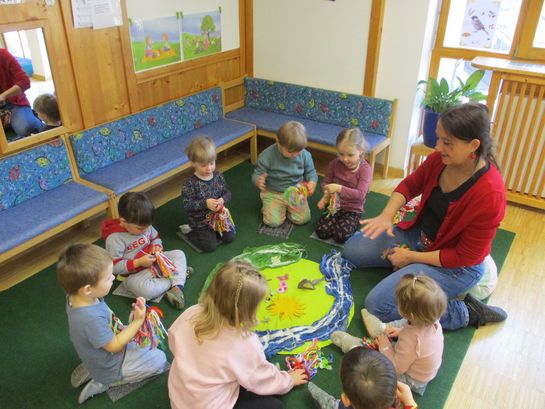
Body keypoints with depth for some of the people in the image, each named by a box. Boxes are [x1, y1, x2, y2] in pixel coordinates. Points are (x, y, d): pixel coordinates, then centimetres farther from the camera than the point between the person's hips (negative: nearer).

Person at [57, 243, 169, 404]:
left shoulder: (75, 296, -18)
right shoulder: (92, 319, -43)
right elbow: (114, 346, -26)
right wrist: (137, 322, -26)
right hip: (109, 367, -8)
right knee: (159, 359, 3)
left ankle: (91, 369, 17)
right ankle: (105, 382, 2)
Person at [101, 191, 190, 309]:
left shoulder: (144, 225, -3)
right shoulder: (115, 238, -22)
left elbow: (156, 238, 15)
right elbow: (114, 266, -21)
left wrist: (157, 246, -10)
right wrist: (138, 263, -28)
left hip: (154, 261, 7)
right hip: (134, 274, -7)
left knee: (179, 254, -6)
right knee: (144, 290, -37)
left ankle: (177, 288, -23)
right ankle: (178, 274, -16)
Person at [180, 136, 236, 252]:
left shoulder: (218, 176, -6)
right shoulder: (190, 184, -21)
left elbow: (227, 192, 4)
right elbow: (187, 205, -22)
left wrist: (222, 200, -19)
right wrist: (205, 203, -32)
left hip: (219, 215, 5)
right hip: (200, 220, -5)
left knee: (230, 237, 3)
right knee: (210, 246, -7)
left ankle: (214, 231, 27)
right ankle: (190, 231, 16)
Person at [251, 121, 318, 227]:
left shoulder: (305, 155, -11)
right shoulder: (267, 156, -21)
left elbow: (311, 172, 3)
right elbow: (256, 175, -13)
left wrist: (312, 182, -22)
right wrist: (258, 181, -39)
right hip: (273, 193, -2)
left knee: (303, 219, -12)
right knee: (272, 222, -18)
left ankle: (288, 207, 20)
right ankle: (268, 206, 18)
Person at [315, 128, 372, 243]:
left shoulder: (364, 169, -16)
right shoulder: (335, 163, -6)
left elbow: (360, 194, -25)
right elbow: (326, 182, 5)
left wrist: (339, 188, -35)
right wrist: (327, 193, -18)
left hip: (352, 210, -3)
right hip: (334, 205, 3)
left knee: (341, 236, -22)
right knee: (321, 231, -15)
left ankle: (355, 223, 9)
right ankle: (339, 221, 13)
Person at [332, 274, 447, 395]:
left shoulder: (409, 341, -43)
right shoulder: (432, 320, -24)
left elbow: (396, 368, -28)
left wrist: (385, 346, -17)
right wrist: (401, 331, -3)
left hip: (412, 380, -6)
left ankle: (352, 345, 28)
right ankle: (382, 328, 32)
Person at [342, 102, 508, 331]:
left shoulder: (490, 194, -31)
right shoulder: (440, 159, -14)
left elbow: (465, 256, -23)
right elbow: (410, 185, 4)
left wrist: (411, 257, -17)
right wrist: (386, 215, -14)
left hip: (455, 266, -7)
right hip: (419, 235, 7)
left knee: (377, 307, -18)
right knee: (352, 250, 5)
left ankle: (464, 312, -4)